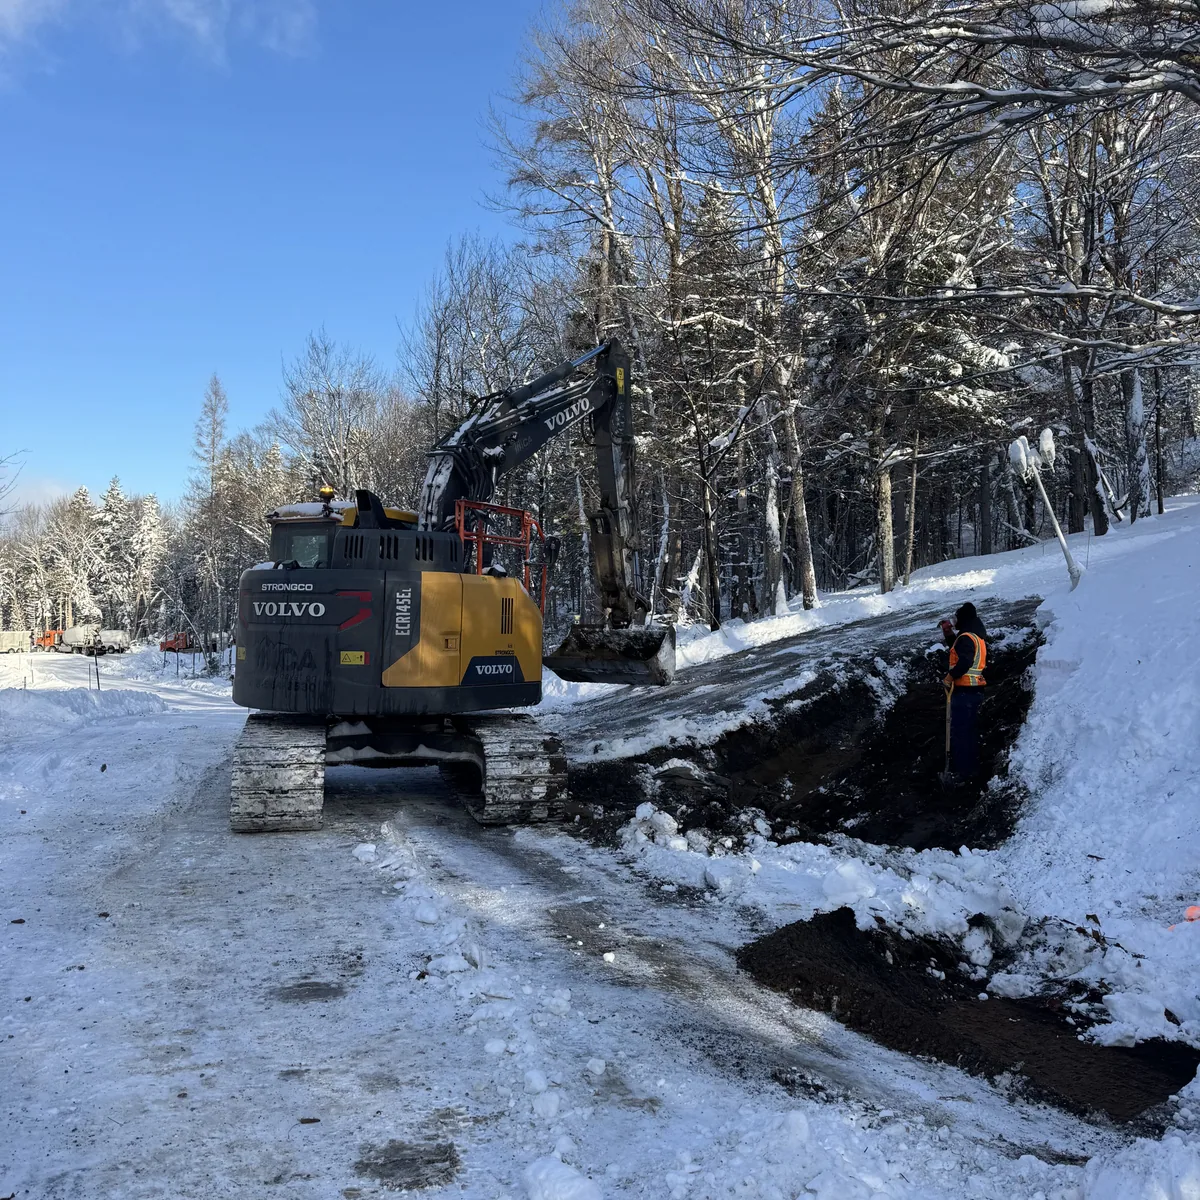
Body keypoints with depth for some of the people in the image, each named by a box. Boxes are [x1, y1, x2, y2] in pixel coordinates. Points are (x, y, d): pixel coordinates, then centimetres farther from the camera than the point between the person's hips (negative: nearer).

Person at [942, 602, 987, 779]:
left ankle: (962, 769, -5)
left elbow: (964, 662, -28)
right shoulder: (977, 636, 16)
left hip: (964, 691, -10)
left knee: (960, 731, -6)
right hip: (975, 690, 10)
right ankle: (971, 765, 26)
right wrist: (947, 633, 20)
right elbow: (957, 648, 29)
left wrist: (950, 677, -16)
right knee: (970, 730, 18)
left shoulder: (966, 637, -16)